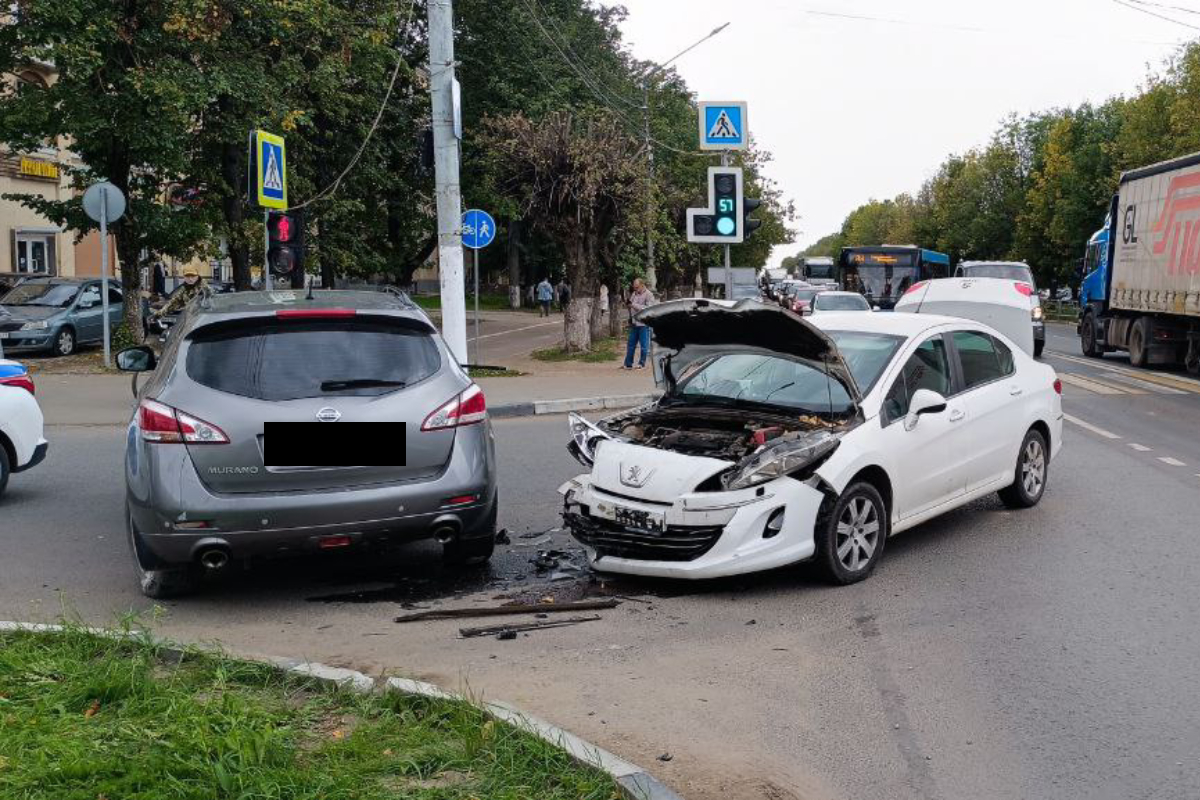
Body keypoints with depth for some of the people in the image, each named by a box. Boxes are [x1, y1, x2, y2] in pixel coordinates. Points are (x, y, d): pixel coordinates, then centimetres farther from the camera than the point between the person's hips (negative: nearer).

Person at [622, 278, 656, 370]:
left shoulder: (648, 295, -5)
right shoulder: (634, 294, 16)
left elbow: (648, 308, -17)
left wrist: (635, 305, -18)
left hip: (643, 324, -6)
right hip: (634, 323, 6)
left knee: (644, 345, -1)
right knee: (631, 345, 7)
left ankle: (642, 364, 7)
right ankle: (628, 364, 12)